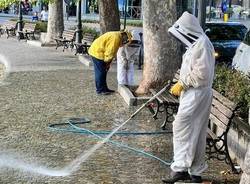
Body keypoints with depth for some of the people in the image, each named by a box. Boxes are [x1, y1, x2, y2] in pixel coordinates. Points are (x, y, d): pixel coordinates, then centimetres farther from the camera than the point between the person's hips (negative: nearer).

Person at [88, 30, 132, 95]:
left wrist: (108, 63, 12)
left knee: (103, 71, 14)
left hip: (97, 51, 10)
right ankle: (100, 90, 1)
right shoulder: (115, 38, -21)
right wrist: (107, 61, -9)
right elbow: (110, 52, -20)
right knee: (100, 72, -5)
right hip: (97, 52, -10)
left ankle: (104, 88, 20)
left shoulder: (117, 37, 13)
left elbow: (112, 52, 15)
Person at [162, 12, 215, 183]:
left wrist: (182, 84, -13)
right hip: (192, 94, 10)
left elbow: (202, 74, -22)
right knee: (195, 134, 12)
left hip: (197, 94, -10)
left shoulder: (202, 44, -16)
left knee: (182, 128, -11)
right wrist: (181, 83, 11)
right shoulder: (195, 44, 16)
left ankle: (180, 169, -9)